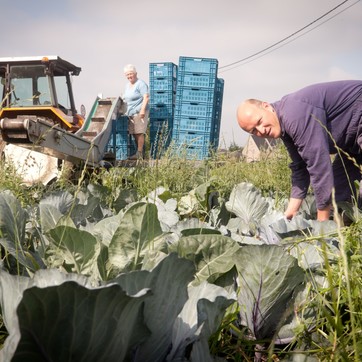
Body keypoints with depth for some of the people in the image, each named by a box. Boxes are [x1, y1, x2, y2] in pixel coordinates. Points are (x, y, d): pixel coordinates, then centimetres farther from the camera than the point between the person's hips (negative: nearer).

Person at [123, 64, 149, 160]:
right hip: (130, 113, 9)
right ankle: (138, 153, 15)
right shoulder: (127, 85, 19)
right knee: (134, 133, 8)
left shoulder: (141, 84, -8)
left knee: (139, 132, -9)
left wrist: (142, 110, -26)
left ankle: (140, 154, -6)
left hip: (139, 112, -9)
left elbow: (146, 98, -17)